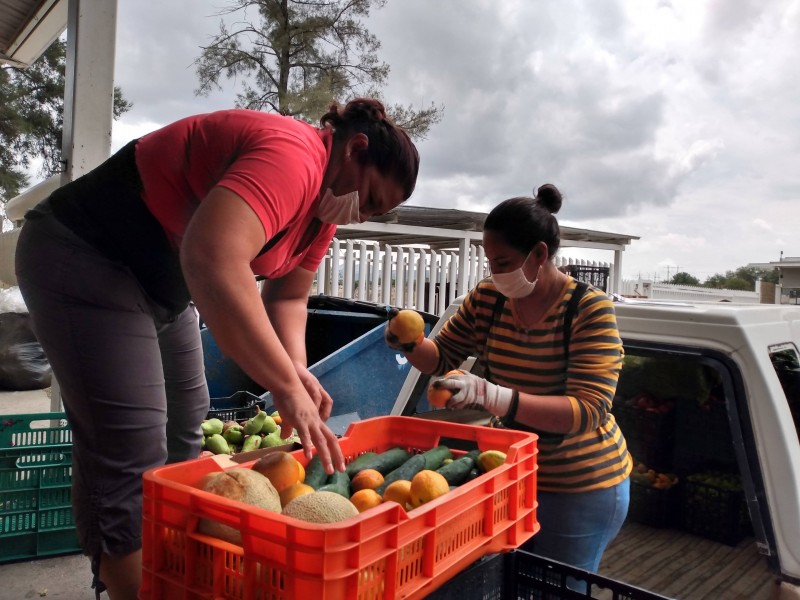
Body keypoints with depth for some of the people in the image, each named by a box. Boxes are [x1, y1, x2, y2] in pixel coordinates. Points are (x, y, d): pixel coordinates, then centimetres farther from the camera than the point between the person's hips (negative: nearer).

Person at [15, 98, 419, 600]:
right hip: (85, 257, -10)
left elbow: (288, 296, 6)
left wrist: (296, 368, -13)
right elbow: (212, 260, -45)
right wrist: (286, 386, -40)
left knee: (183, 441, 13)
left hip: (160, 277, 10)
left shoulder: (327, 199, 3)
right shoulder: (293, 157, -28)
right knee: (132, 456, -12)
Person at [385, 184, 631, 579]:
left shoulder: (590, 308, -20)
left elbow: (589, 411, -27)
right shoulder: (487, 298, -5)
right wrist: (408, 343, -17)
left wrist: (492, 396, -40)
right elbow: (441, 357, 7)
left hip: (580, 490, -4)